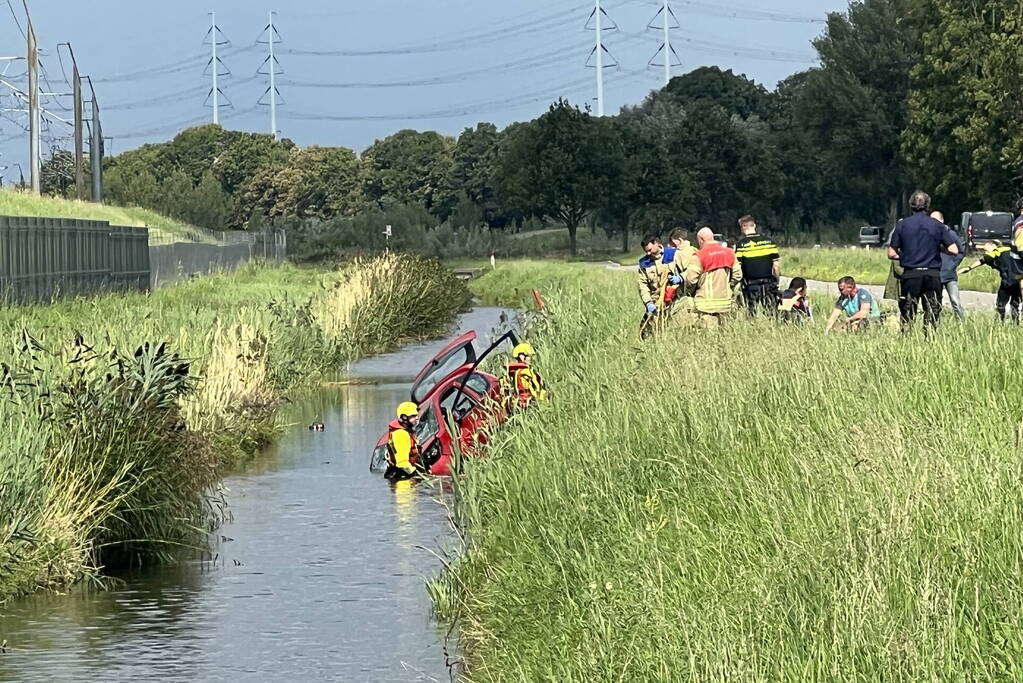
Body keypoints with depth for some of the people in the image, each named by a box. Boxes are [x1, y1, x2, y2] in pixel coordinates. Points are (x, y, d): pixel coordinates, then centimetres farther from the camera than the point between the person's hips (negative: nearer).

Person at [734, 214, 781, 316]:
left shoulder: (741, 244, -6)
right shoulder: (768, 241, 3)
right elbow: (776, 265, 4)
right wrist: (776, 281, 14)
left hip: (750, 286, -3)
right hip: (768, 284, 3)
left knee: (753, 316, 2)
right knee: (771, 314, 6)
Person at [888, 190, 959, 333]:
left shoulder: (902, 225, 0)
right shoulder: (937, 226, 1)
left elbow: (892, 254, -1)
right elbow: (953, 250, -3)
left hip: (910, 274, 0)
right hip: (932, 275, 0)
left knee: (907, 316, 7)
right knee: (932, 314, 5)